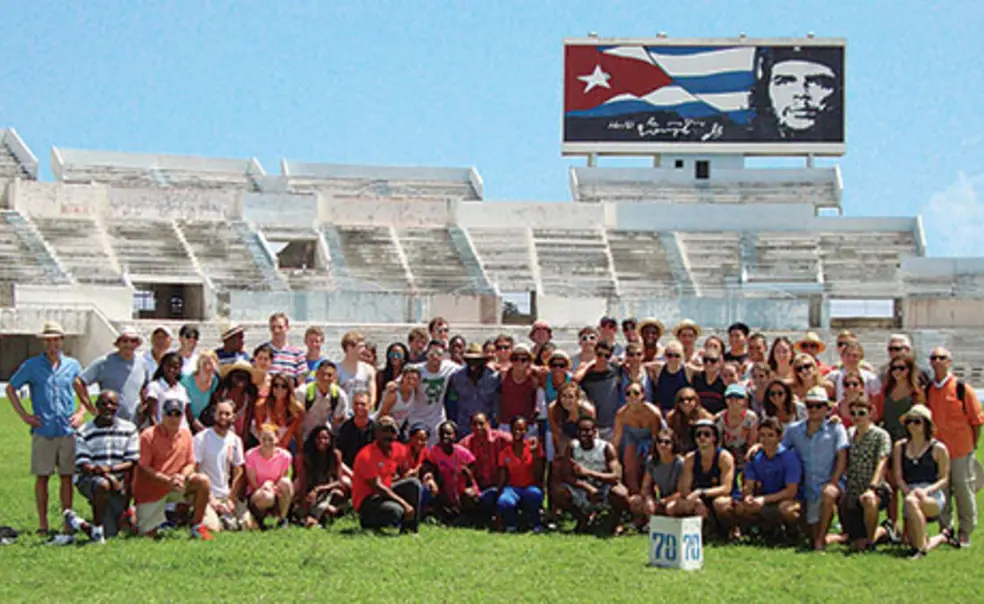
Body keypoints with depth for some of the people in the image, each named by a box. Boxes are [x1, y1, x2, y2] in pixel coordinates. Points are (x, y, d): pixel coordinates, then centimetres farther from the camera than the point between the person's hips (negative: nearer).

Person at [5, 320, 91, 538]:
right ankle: (42, 524, 8)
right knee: (42, 477, 1)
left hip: (67, 430, 2)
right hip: (43, 430, -2)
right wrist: (23, 415, 1)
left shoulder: (72, 365, 10)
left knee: (67, 477, 3)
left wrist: (81, 412, 4)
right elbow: (11, 389, 9)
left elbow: (84, 393, 20)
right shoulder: (32, 365, 3)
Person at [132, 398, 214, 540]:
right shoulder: (148, 436, -13)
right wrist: (168, 480, -26)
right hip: (150, 490, -4)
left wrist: (182, 476, -17)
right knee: (148, 534, -6)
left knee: (203, 481, -21)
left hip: (176, 486, 4)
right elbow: (143, 468, -16)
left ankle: (196, 526, -11)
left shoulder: (185, 434, 2)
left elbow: (190, 464, 6)